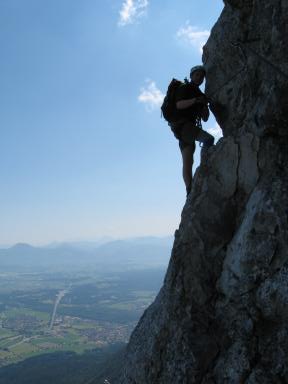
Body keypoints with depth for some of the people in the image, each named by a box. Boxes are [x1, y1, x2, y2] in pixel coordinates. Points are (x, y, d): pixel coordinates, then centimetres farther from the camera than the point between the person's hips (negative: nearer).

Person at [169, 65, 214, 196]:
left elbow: (205, 118, 19)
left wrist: (205, 104, 1)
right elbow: (179, 105, -16)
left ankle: (190, 191, -8)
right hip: (181, 124, -8)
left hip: (189, 126, 8)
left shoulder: (199, 94, 25)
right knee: (209, 139, -27)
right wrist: (195, 100, -29)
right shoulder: (184, 88, 4)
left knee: (188, 161, -2)